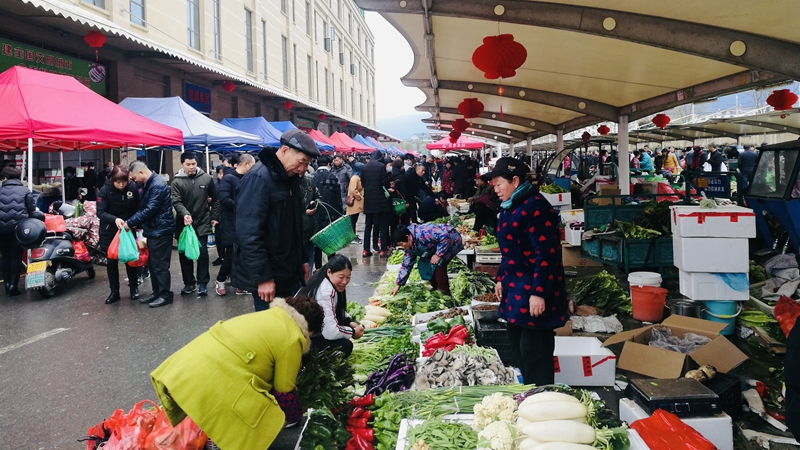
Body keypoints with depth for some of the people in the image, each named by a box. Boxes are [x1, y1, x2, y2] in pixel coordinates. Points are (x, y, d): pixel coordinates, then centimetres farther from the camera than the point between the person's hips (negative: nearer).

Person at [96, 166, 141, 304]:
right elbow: (100, 212, -20)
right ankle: (114, 292, 16)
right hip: (110, 230, 0)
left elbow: (138, 208, -7)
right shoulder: (105, 190, -16)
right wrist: (115, 219, -37)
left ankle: (134, 289, 21)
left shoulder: (133, 187, -14)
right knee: (112, 261, 6)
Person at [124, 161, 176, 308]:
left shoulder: (157, 185, -20)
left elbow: (150, 210, -23)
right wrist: (136, 223, 3)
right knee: (152, 263, 14)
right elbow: (143, 207, 17)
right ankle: (157, 292, 23)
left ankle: (166, 295, 5)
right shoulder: (148, 184, 13)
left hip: (160, 230, -10)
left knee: (160, 264, -4)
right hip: (153, 229, 10)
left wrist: (130, 223, -17)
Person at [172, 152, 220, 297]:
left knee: (202, 253, 0)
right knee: (184, 254, 8)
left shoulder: (207, 178, 0)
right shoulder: (177, 182, -2)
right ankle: (189, 282, 21)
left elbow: (215, 198, 8)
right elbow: (176, 202, -11)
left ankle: (203, 283, 10)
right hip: (184, 224, 1)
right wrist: (184, 214, -28)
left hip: (202, 223, -1)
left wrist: (214, 217, 4)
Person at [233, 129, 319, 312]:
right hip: (268, 276, -9)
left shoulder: (290, 177, 11)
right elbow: (249, 234, -23)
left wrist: (302, 260, 17)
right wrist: (263, 277, -23)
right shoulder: (258, 178, -18)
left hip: (288, 272, 9)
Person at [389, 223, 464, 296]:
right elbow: (406, 265, 3)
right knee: (424, 265, -1)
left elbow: (445, 237, -34)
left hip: (452, 240, -9)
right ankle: (436, 289, 14)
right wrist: (398, 285, 2)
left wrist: (438, 255, -30)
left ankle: (445, 293, -9)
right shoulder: (410, 247, -5)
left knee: (439, 266, -23)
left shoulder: (423, 233, -34)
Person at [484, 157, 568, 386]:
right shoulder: (510, 207, 12)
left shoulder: (534, 206, -18)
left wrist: (538, 292, -24)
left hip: (534, 291, -10)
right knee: (518, 346, 16)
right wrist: (501, 279, 23)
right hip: (516, 289, 10)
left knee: (534, 353, -2)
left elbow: (547, 253, -22)